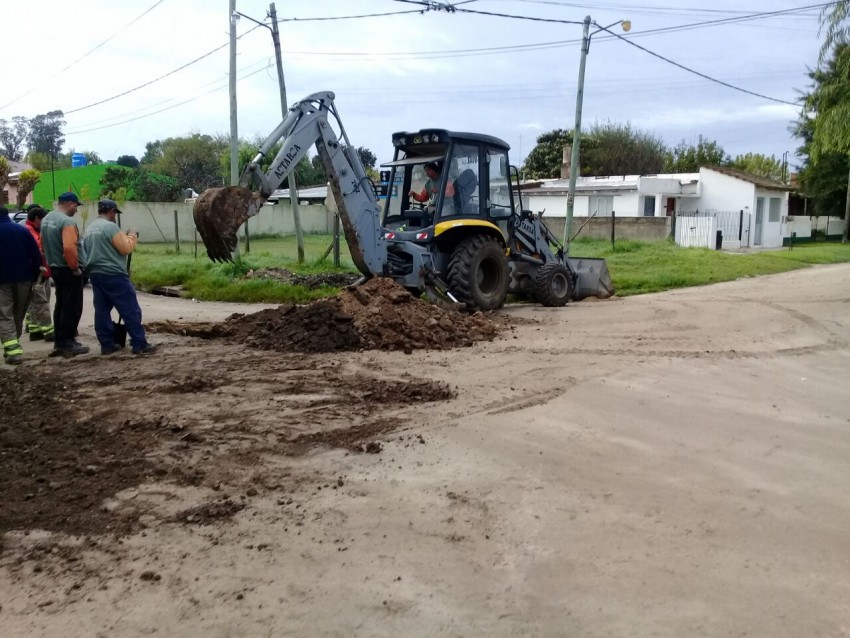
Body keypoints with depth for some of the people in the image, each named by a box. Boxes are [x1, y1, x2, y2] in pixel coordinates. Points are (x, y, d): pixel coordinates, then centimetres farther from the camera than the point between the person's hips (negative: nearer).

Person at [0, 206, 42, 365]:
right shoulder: (22, 230, 3)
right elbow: (36, 255, -2)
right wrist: (33, 275, 5)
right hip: (23, 279, 3)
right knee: (18, 314, 16)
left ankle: (13, 350, -17)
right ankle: (14, 347, 23)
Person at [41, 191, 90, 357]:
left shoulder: (46, 219, 12)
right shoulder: (67, 221, -19)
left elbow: (43, 245, 18)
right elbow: (69, 248, -30)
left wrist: (51, 263, 21)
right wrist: (75, 267, -19)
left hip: (56, 268, 10)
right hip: (68, 270, -10)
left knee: (61, 306, 15)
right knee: (72, 308, -4)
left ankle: (60, 342, 20)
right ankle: (67, 344, -1)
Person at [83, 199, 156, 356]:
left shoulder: (89, 229, 16)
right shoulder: (110, 226, -13)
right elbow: (125, 249, -14)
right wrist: (132, 236, 3)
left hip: (95, 274, 9)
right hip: (113, 274, -9)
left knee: (101, 310, 8)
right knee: (131, 310, -5)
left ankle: (107, 344, 10)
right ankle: (139, 344, -7)